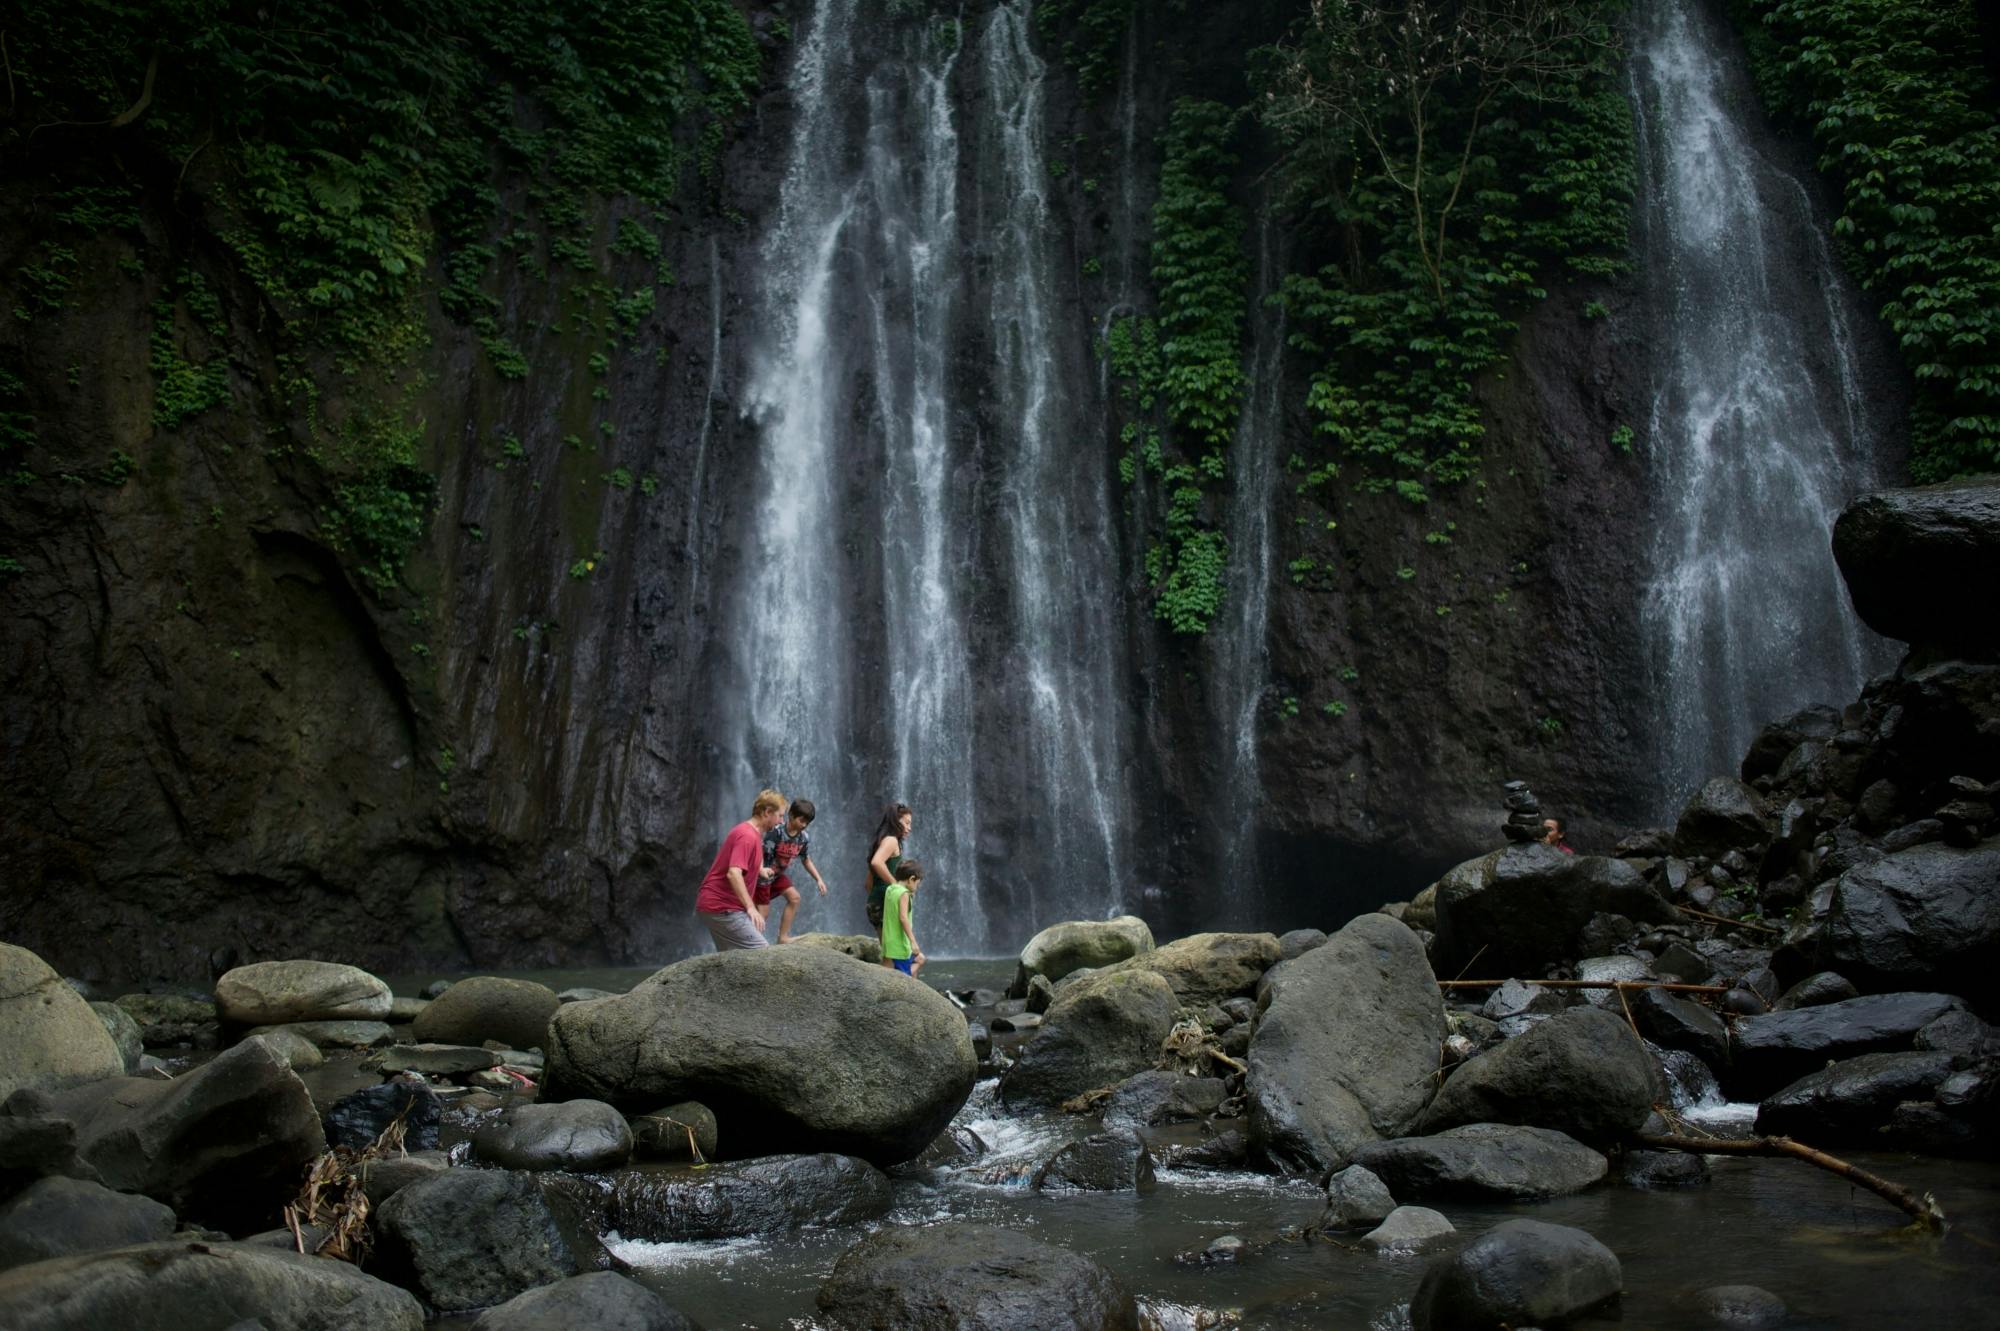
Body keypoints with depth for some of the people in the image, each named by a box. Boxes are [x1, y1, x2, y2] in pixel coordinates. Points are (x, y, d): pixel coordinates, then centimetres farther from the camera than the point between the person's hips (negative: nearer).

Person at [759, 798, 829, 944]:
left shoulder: (804, 837, -7)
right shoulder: (775, 832, -29)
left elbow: (806, 860, 8)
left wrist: (819, 879, 0)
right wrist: (761, 870, -50)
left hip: (779, 875, 7)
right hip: (764, 875, -7)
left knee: (794, 897, 0)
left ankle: (783, 937, 8)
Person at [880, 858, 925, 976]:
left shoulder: (890, 890, 10)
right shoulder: (904, 893, -14)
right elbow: (903, 917, -23)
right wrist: (913, 941, -24)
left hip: (889, 943, 9)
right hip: (899, 943, -9)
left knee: (919, 959, 23)